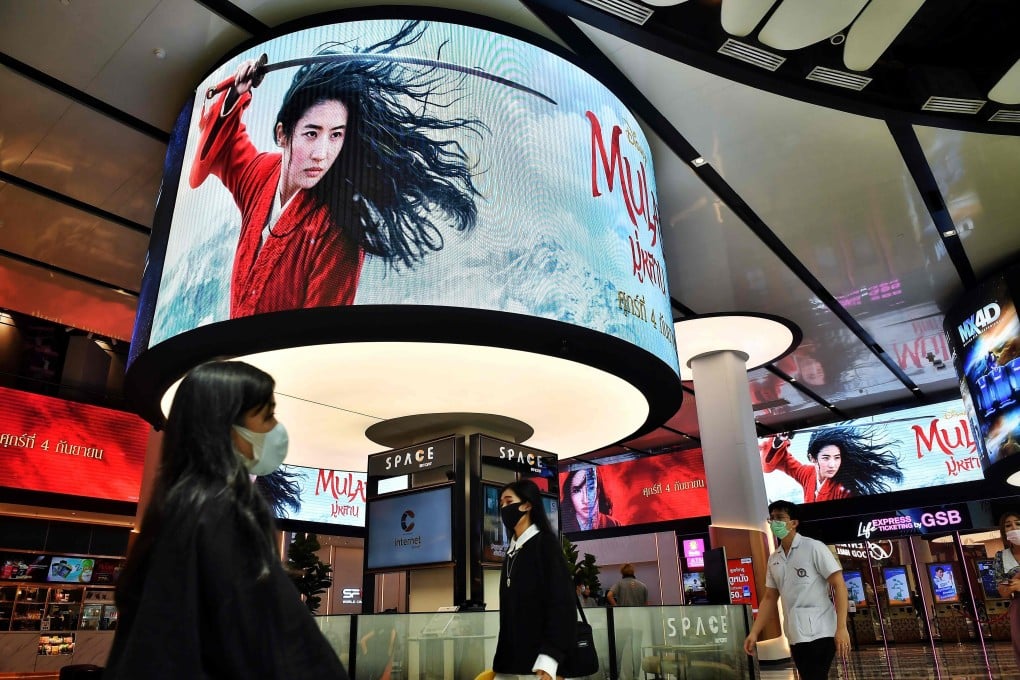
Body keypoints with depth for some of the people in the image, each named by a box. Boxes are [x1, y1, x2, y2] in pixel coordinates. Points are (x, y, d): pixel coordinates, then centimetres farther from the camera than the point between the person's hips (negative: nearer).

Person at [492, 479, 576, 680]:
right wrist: (501, 660, 13)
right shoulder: (512, 551, 16)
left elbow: (561, 602, -13)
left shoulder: (545, 543, -4)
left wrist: (549, 658, -21)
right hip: (511, 660, 6)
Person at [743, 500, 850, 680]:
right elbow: (770, 598, 15)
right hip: (795, 637, 6)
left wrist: (841, 628, -16)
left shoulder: (814, 548, -5)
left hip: (819, 633, -6)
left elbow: (839, 585, -8)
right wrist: (754, 633, 8)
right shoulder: (773, 559, 11)